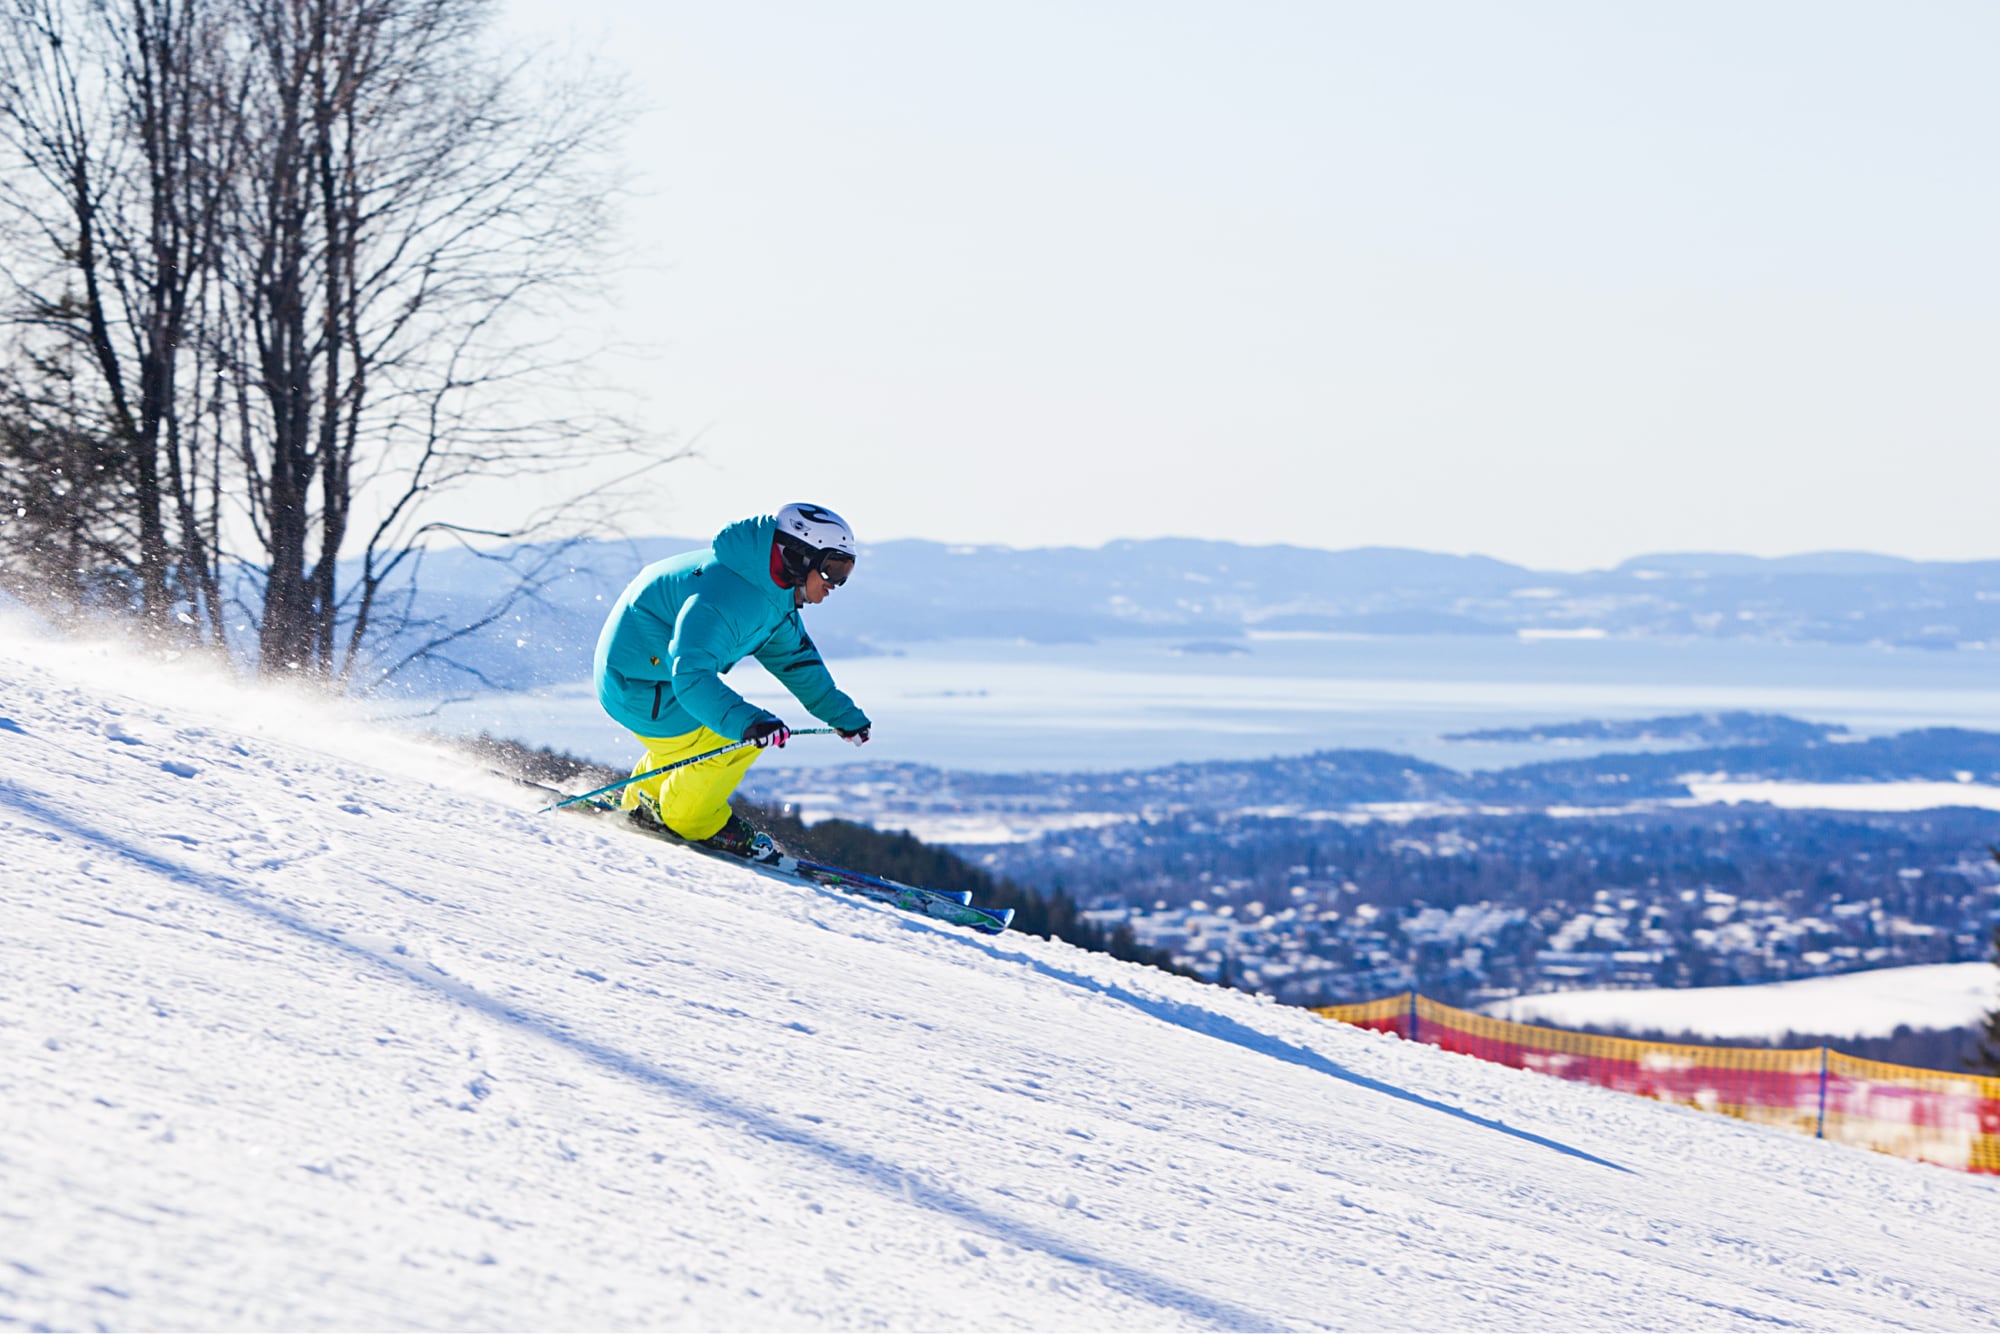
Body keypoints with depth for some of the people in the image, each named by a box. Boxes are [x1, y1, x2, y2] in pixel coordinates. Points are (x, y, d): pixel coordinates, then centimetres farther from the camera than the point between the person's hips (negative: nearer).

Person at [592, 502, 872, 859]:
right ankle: (692, 821, 7)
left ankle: (646, 803, 37)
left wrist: (844, 715, 12)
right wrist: (747, 722, -51)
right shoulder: (725, 597, -32)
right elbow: (690, 675, -41)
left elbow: (795, 658, 15)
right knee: (737, 735, -17)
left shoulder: (776, 595, 1)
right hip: (641, 688, -11)